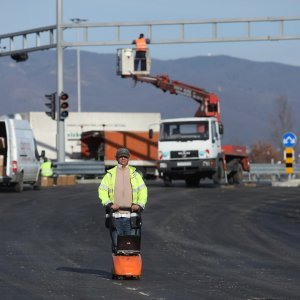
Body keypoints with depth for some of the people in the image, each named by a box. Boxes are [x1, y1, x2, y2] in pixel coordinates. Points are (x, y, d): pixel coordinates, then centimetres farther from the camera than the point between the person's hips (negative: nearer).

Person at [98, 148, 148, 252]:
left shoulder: (135, 174, 13)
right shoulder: (110, 174, 11)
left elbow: (143, 190, 8)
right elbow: (102, 190, 4)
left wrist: (140, 204, -8)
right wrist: (109, 204, -11)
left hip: (131, 213, 0)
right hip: (115, 214, 0)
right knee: (116, 243, -1)